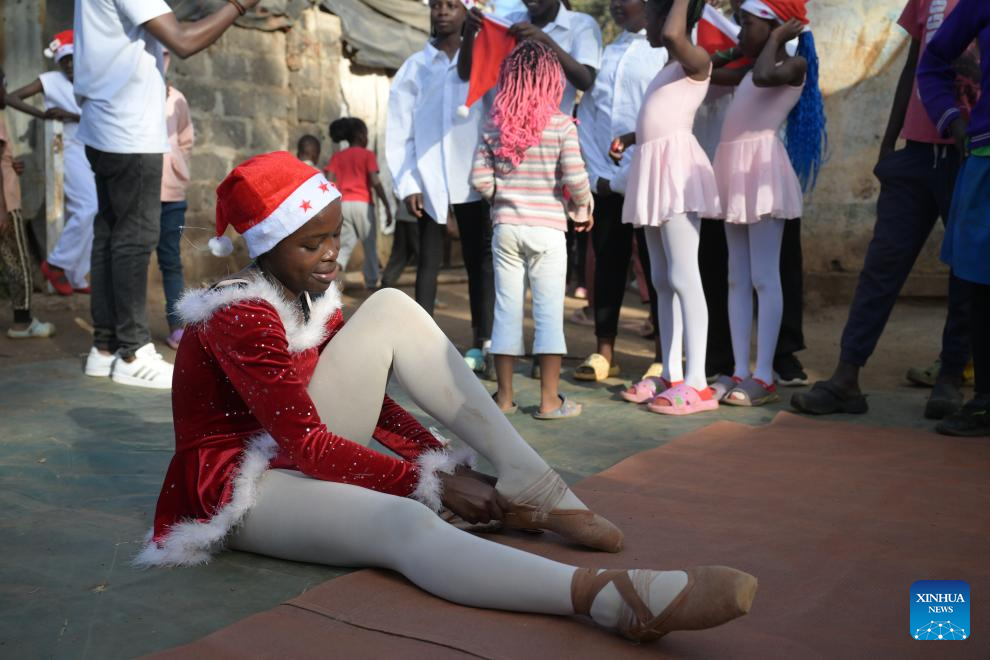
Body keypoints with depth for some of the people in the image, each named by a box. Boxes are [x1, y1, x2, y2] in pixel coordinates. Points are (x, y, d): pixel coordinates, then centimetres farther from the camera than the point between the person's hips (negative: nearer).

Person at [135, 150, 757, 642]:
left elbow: (365, 398, 6)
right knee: (404, 524, -39)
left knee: (393, 308, -8)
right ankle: (613, 598, -59)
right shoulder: (241, 314, -23)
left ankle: (529, 483, -16)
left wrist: (445, 462, -8)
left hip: (302, 445, 8)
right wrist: (436, 484, -21)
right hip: (245, 484, -8)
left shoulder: (312, 293, 3)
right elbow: (308, 446, -24)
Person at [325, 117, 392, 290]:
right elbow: (375, 182, -10)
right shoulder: (367, 154, 1)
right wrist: (387, 206, -8)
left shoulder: (337, 157, 12)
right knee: (370, 245, 11)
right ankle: (371, 283, 14)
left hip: (343, 204, 3)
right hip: (362, 204, -3)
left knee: (345, 245, 7)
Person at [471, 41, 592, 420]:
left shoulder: (495, 125, 1)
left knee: (507, 308, 9)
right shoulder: (561, 125, -7)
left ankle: (504, 395, 16)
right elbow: (575, 179, -12)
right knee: (549, 311, 2)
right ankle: (549, 399, 5)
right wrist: (583, 211, 5)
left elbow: (480, 178, -2)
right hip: (547, 228, -3)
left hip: (506, 227, 3)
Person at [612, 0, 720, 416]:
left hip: (677, 168, -10)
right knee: (662, 280, 9)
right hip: (653, 170, 10)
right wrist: (629, 138, 15)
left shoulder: (697, 60, -7)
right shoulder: (670, 67, 22)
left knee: (683, 276, -12)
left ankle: (696, 384, -12)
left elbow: (672, 34, -29)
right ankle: (671, 375, 14)